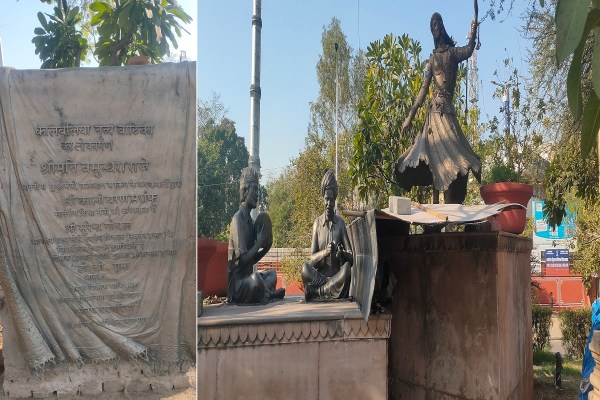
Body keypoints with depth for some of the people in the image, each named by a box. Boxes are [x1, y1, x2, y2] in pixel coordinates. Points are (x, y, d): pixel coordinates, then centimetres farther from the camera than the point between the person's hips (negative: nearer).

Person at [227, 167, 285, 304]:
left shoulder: (250, 220, 13)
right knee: (255, 279, -36)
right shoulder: (238, 219, -15)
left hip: (248, 276, 10)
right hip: (236, 282, -10)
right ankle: (269, 294, -4)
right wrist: (259, 243, -14)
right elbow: (242, 259, -22)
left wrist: (266, 248, 2)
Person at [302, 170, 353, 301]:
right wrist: (324, 252, -21)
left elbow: (351, 257, 2)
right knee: (305, 268, -30)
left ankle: (318, 292, -29)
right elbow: (311, 259, 0)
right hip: (320, 275, 0)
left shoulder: (340, 222, 6)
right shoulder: (317, 223, 6)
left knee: (347, 268, -33)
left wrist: (342, 253, -21)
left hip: (338, 275, 0)